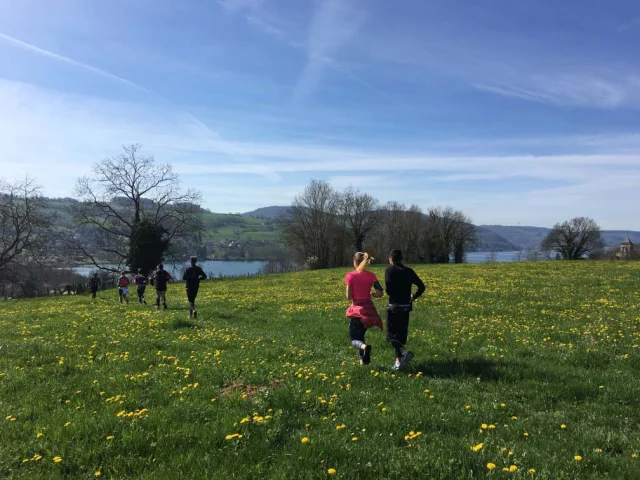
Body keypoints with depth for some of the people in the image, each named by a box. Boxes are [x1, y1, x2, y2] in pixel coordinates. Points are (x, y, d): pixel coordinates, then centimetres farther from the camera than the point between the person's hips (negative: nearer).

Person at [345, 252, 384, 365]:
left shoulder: (350, 276, -9)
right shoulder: (371, 275, 0)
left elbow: (349, 297, -11)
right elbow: (380, 293, -6)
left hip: (357, 310, -4)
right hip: (369, 309, 4)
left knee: (354, 339, 5)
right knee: (360, 334, 24)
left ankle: (364, 346, -27)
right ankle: (364, 359, 20)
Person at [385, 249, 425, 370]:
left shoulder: (390, 270, -8)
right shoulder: (409, 271, 6)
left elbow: (388, 289, -21)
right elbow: (422, 287, 5)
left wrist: (390, 294, 2)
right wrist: (414, 297, 19)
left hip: (394, 307, -5)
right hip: (406, 307, 5)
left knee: (391, 335, 3)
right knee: (401, 334, 16)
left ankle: (404, 352, -21)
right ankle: (399, 361, 17)